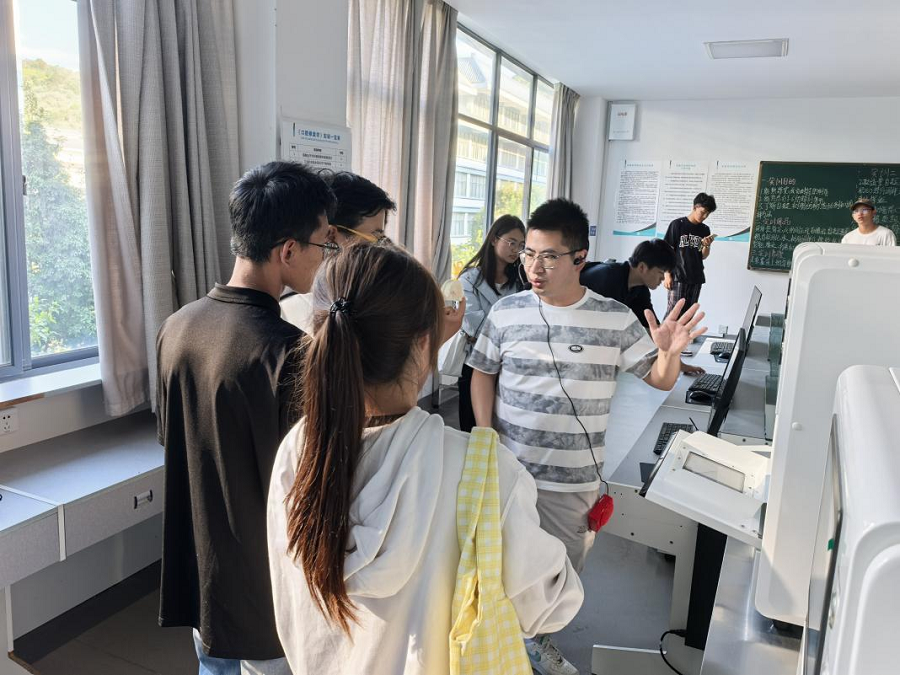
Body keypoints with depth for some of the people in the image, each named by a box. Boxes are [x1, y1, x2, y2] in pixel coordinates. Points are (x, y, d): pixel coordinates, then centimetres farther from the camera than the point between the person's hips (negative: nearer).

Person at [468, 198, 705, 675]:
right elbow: (482, 374, 5)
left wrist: (670, 351, -23)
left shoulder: (615, 319, -7)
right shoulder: (505, 313, -5)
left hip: (574, 480, 0)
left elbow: (660, 380, -1)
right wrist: (486, 435, -6)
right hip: (507, 470, 0)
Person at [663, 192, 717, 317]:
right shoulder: (677, 224, -4)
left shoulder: (705, 229, 10)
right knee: (673, 311, -10)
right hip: (677, 277, -5)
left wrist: (707, 246, -7)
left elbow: (703, 256, 15)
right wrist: (667, 274, -10)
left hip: (696, 278, 5)